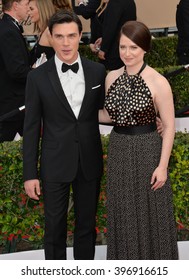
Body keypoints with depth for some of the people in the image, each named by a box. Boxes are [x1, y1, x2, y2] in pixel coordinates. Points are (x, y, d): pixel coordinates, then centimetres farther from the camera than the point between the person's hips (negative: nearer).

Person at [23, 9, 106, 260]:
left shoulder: (98, 71, -1)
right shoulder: (38, 77, -6)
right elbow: (31, 128, -3)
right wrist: (30, 174, -5)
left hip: (90, 162, 2)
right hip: (55, 164, -2)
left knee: (87, 225, 14)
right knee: (55, 228, 7)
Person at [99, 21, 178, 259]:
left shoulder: (158, 83, -16)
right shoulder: (111, 77, 0)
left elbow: (169, 126, -11)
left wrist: (162, 165, -13)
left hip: (147, 151, -5)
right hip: (118, 150, 5)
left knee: (150, 210, 9)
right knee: (123, 210, 16)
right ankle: (128, 262, 34)